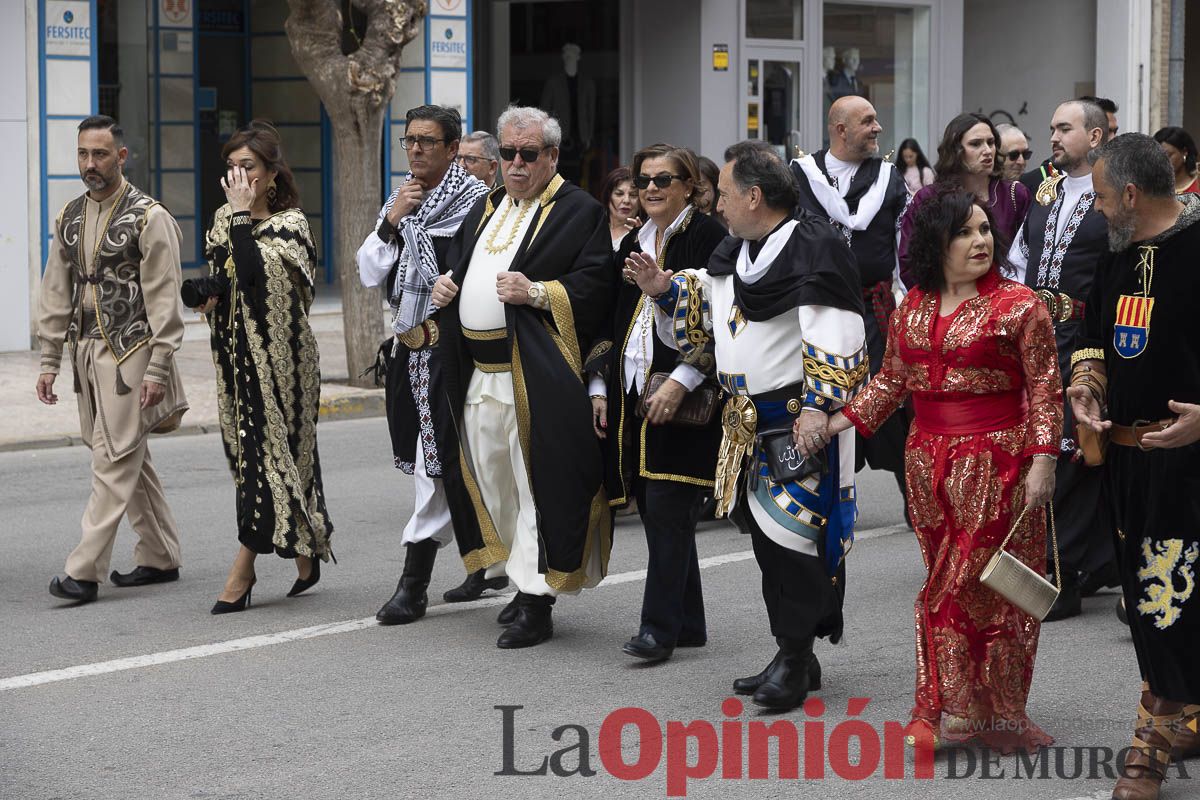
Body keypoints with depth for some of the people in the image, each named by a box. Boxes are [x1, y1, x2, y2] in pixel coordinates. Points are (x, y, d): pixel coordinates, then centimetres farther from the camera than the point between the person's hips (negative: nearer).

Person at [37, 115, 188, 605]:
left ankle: (85, 571, -12)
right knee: (130, 458, 13)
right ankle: (159, 557, 22)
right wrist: (49, 361, 9)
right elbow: (56, 294, 14)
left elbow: (164, 299, -11)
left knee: (115, 460, -9)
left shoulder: (148, 217, -8)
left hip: (130, 352, -7)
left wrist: (158, 367, -16)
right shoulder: (70, 217, 11)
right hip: (87, 352, 7)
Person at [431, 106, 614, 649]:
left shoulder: (580, 212, -4)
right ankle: (518, 576, 25)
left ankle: (535, 602, -2)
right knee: (492, 481, 12)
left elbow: (597, 287, -13)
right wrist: (445, 287, 8)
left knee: (536, 484, -6)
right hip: (478, 374, 7)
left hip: (536, 376, -7)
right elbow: (459, 265, 30)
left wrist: (538, 292, -24)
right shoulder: (485, 210, 19)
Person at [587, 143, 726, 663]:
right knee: (660, 511, 9)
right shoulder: (633, 244, 16)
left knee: (668, 509, -10)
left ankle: (660, 628, -7)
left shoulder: (708, 238, -5)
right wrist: (600, 386, 11)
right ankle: (688, 624, 18)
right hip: (632, 395, 7)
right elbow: (614, 321, 20)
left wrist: (680, 381, -19)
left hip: (683, 398, -7)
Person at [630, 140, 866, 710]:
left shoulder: (814, 248, -15)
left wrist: (817, 408, -26)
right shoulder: (734, 254, 12)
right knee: (767, 540, 13)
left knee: (795, 536, -8)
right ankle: (793, 657, 23)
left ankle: (795, 661, 1)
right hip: (746, 424, 9)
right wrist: (665, 290, 9)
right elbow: (703, 314, 25)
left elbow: (832, 341, -19)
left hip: (800, 426, -9)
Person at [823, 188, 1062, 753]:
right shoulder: (913, 307, 10)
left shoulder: (1018, 304, -4)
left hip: (995, 462, -4)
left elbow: (1045, 387, -5)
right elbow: (892, 379, 15)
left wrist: (1042, 460, -13)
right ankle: (945, 707, 13)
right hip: (929, 462, 5)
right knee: (943, 582, 8)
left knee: (986, 582, -4)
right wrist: (834, 424, 5)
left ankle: (982, 710, 5)